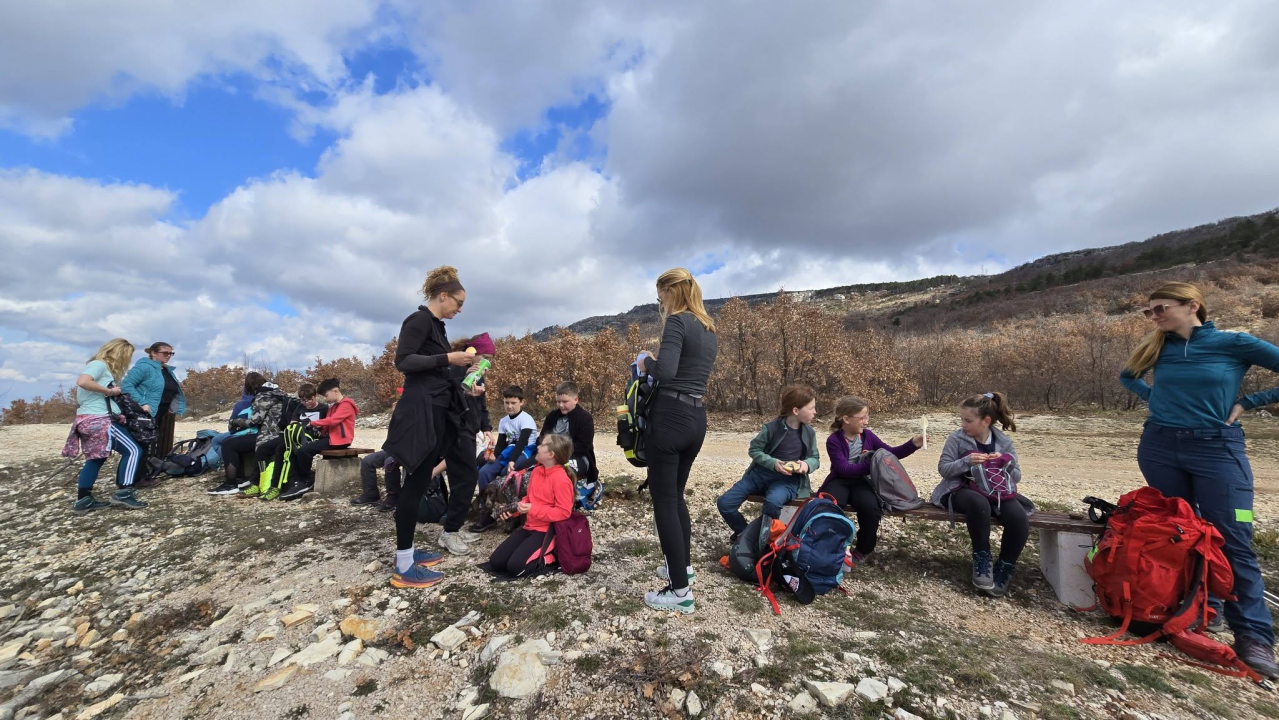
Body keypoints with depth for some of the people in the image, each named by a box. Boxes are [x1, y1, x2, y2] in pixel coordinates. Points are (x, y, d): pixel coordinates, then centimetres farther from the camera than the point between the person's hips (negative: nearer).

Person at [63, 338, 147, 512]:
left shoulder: (102, 367, 19)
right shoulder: (99, 364, -9)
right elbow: (82, 382, -28)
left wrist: (118, 413, 6)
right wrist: (109, 391, -16)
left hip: (89, 420, 10)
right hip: (98, 420, -10)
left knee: (96, 459, 17)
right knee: (133, 451, -8)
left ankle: (83, 500, 21)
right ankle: (123, 494, -8)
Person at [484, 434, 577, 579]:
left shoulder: (561, 479, -20)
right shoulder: (536, 471, 6)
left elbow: (564, 512, -22)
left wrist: (533, 509, -24)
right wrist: (514, 509, 0)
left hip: (547, 531, -8)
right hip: (529, 527, 8)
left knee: (515, 567, -23)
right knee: (495, 563, -1)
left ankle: (548, 557, 1)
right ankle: (540, 553, 13)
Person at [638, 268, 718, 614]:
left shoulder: (677, 322, -12)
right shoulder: (710, 329, 15)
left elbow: (665, 372, -25)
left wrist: (646, 362, -6)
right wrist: (658, 362, 16)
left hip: (671, 417, -9)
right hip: (697, 419, 9)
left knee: (664, 500, 1)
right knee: (676, 495, 23)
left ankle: (681, 592, 8)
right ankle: (683, 566, 35)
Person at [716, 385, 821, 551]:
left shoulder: (810, 432, 1)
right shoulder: (771, 427, -9)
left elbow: (815, 459, 12)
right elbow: (754, 449, -1)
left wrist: (807, 464, -12)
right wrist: (773, 463, -18)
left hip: (788, 481, 0)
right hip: (762, 473, 1)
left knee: (772, 502, -39)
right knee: (724, 503, -14)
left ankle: (764, 542, -16)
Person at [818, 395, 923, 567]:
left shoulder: (867, 435, 6)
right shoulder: (834, 440, -10)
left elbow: (890, 453, 14)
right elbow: (843, 469, -19)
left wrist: (913, 444, 1)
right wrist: (871, 465, -25)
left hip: (862, 481, 3)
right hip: (840, 481, -3)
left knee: (870, 507, -30)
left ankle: (863, 550, -2)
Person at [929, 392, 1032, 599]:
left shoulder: (1004, 442, 3)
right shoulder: (957, 438, -6)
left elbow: (1017, 477, 6)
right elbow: (943, 469, -7)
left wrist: (1004, 464, -15)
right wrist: (966, 461, -23)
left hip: (996, 492, 3)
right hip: (961, 491, -3)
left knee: (1020, 519, -28)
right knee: (979, 503, -39)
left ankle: (1004, 570, -7)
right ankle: (981, 562, -19)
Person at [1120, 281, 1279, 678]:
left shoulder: (1234, 343, -6)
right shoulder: (1157, 347, 4)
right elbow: (1127, 376, 21)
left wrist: (1245, 402, -5)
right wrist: (1157, 399, 7)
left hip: (1217, 449, -3)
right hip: (1159, 448, 4)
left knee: (1233, 542, -3)